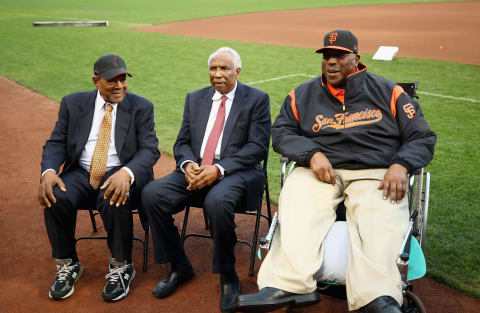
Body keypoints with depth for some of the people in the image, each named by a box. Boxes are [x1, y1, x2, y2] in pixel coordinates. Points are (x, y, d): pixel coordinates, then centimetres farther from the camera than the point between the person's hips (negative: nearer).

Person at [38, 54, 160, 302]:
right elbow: (55, 143, 7)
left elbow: (150, 150, -6)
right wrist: (48, 171, -16)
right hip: (80, 174, 3)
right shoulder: (73, 103, 8)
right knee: (55, 198, -27)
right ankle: (67, 265, -3)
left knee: (114, 202, -35)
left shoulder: (141, 107, 2)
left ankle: (120, 267, -9)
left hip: (122, 175, -2)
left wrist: (126, 173, -28)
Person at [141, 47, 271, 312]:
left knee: (217, 202, -37)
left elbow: (257, 147, -6)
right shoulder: (195, 99, 18)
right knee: (151, 194, -20)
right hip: (196, 171, 5)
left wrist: (219, 169, -18)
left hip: (236, 171, -5)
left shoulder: (256, 99, 4)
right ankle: (180, 267, -2)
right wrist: (188, 164, -9)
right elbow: (182, 143, 15)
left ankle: (227, 276, -12)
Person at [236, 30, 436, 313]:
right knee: (296, 206, -33)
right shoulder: (303, 95, 17)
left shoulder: (388, 92, 12)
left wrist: (400, 165, -12)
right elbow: (281, 133, 12)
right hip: (320, 171, 1)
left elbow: (422, 137, 10)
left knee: (383, 222, -34)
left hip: (376, 173, -1)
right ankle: (289, 286, -43)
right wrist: (312, 154, -8)